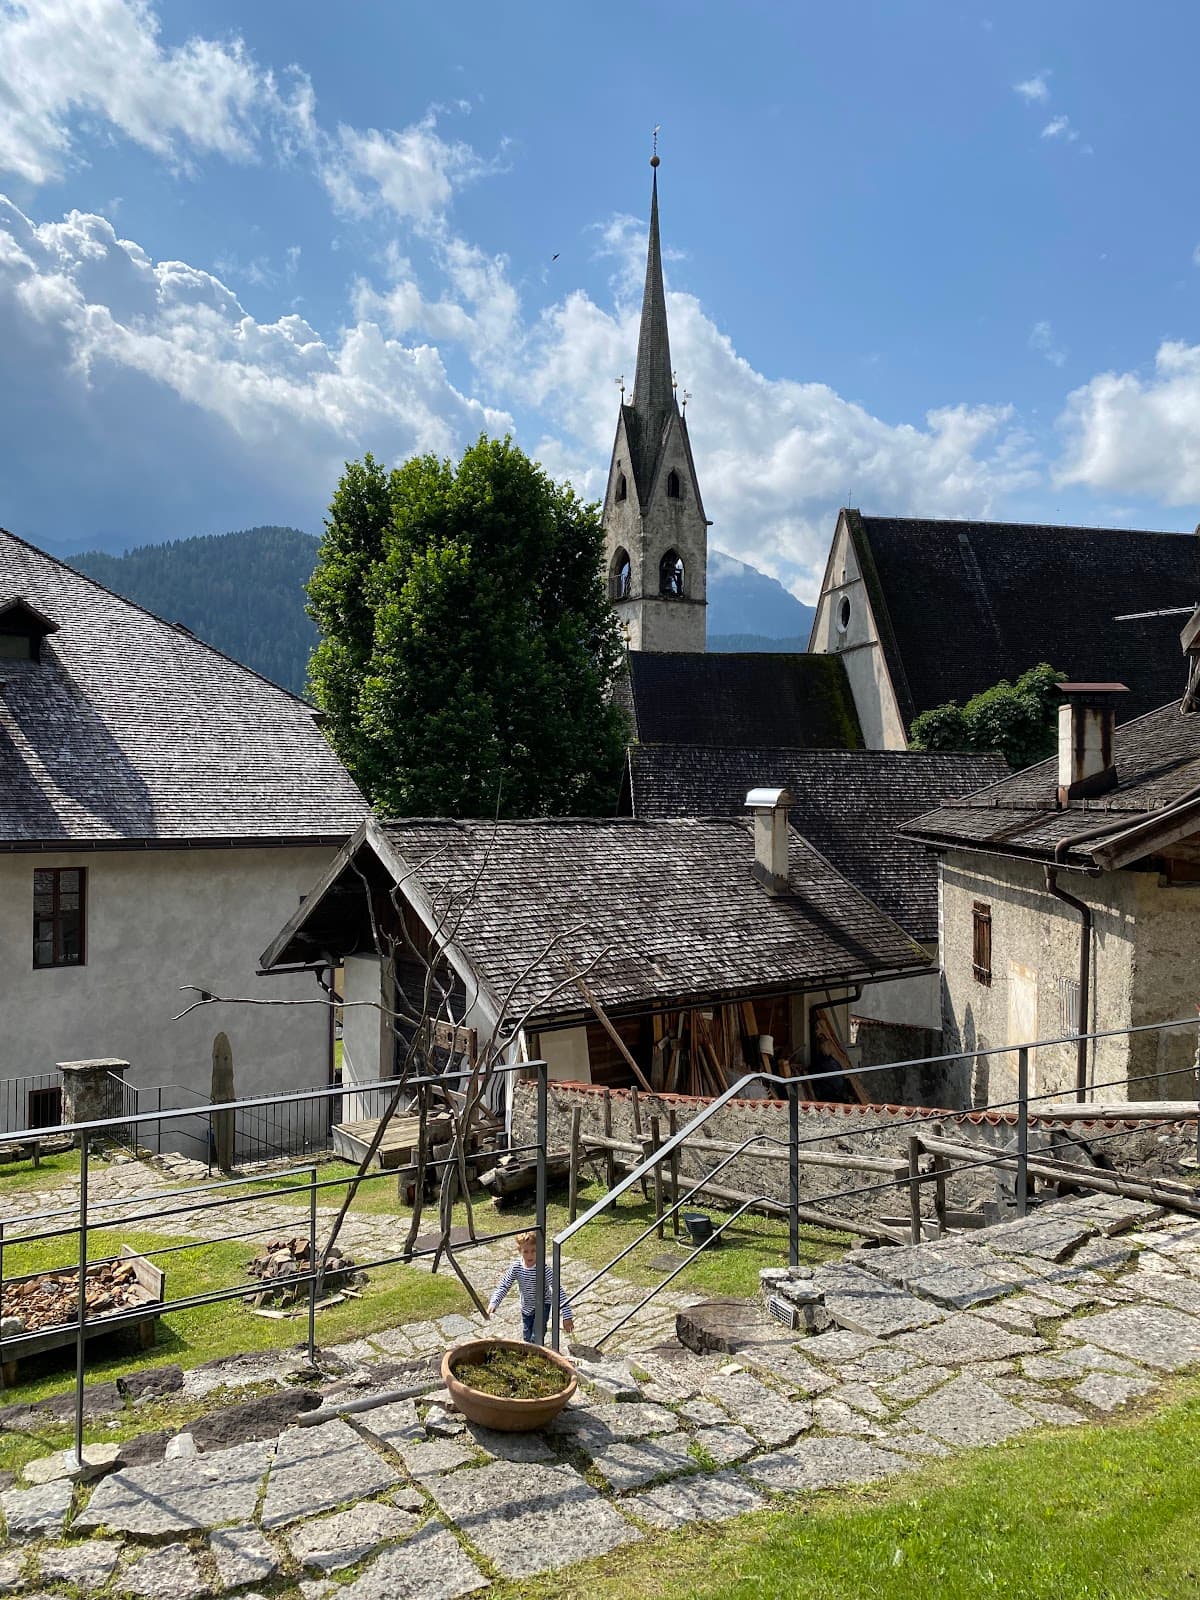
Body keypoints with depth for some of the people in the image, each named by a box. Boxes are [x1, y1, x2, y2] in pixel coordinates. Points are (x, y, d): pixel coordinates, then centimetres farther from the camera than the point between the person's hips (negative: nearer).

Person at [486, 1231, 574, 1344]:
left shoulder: (543, 1269, -31)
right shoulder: (516, 1267, -20)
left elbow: (558, 1291, -33)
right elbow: (503, 1286, -14)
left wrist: (567, 1316, -37)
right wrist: (493, 1303, -31)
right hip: (526, 1307, 4)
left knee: (536, 1339, -12)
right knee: (526, 1337, 20)